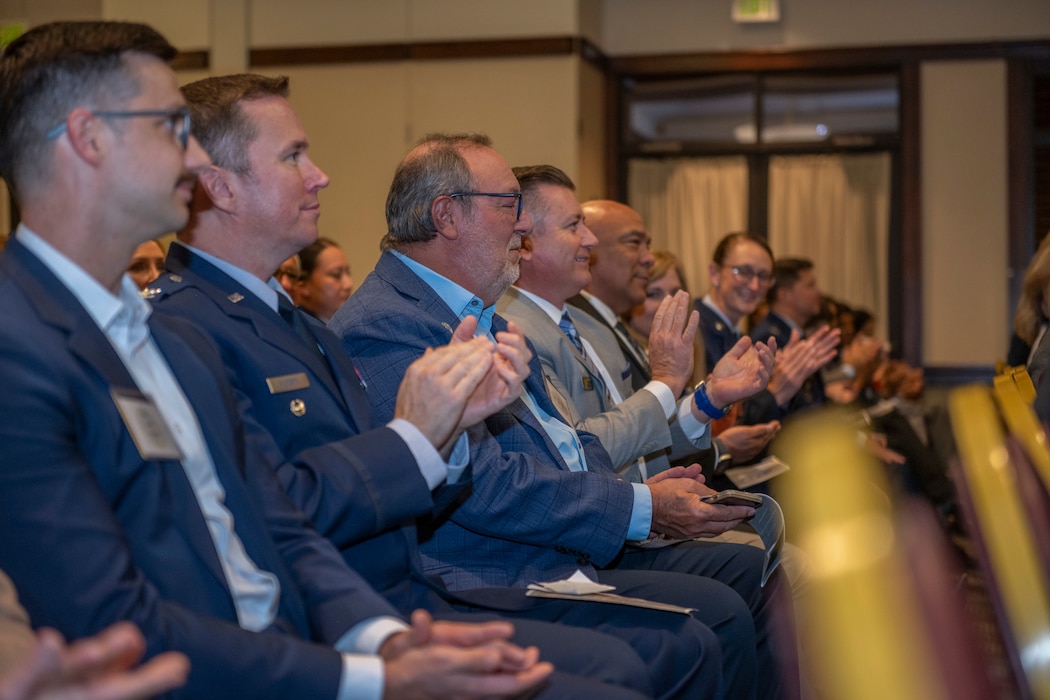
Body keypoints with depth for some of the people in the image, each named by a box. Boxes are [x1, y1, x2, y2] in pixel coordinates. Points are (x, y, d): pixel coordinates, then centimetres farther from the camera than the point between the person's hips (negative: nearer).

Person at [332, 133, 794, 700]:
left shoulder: (480, 315, 18)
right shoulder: (384, 328, -16)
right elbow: (481, 483, -23)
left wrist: (641, 489, 4)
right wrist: (640, 506, -17)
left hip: (576, 544, 11)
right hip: (497, 580, -11)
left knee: (746, 568, 6)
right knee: (716, 615, -20)